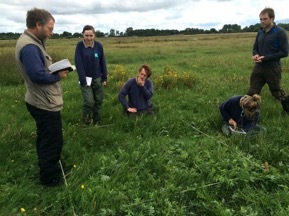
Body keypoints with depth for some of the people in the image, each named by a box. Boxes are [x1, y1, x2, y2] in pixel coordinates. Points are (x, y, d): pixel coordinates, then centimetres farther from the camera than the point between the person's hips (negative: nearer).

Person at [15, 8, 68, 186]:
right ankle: (50, 177, 20)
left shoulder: (32, 42, 10)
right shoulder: (29, 46, -24)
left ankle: (46, 167, 43)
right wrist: (58, 75, -15)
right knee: (53, 141, 3)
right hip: (46, 104, -11)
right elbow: (38, 75, -30)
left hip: (42, 102, 11)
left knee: (45, 138, 24)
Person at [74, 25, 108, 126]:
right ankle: (85, 123, 12)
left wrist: (105, 78, 3)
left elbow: (103, 62, 2)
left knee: (98, 100, 9)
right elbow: (78, 64, -12)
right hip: (86, 79, -3)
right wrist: (83, 80, -16)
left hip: (98, 78, 3)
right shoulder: (79, 46, -11)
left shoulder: (98, 45, -5)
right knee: (89, 102, -9)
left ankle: (96, 121, 27)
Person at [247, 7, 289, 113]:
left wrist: (266, 58, -20)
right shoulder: (260, 32, 8)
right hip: (258, 67, 5)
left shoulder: (280, 32, -10)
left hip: (272, 69, -5)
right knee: (252, 92, 4)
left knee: (277, 92, 10)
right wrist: (255, 55, -7)